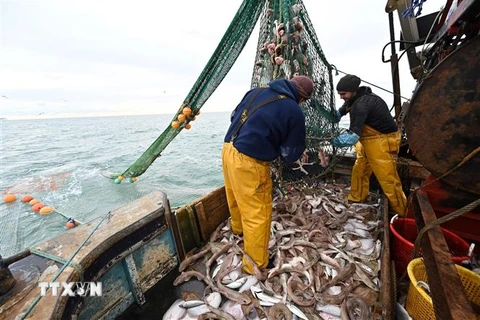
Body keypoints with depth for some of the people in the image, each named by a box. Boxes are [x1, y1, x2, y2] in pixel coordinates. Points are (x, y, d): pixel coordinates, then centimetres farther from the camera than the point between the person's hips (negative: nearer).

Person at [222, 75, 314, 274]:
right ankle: (256, 265, 27)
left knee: (237, 198, 29)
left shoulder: (257, 91, 11)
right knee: (258, 215, 8)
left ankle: (238, 229, 57)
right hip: (248, 162, -8)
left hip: (228, 150, 8)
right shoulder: (295, 112, -8)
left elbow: (234, 116, 19)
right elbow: (291, 154, -2)